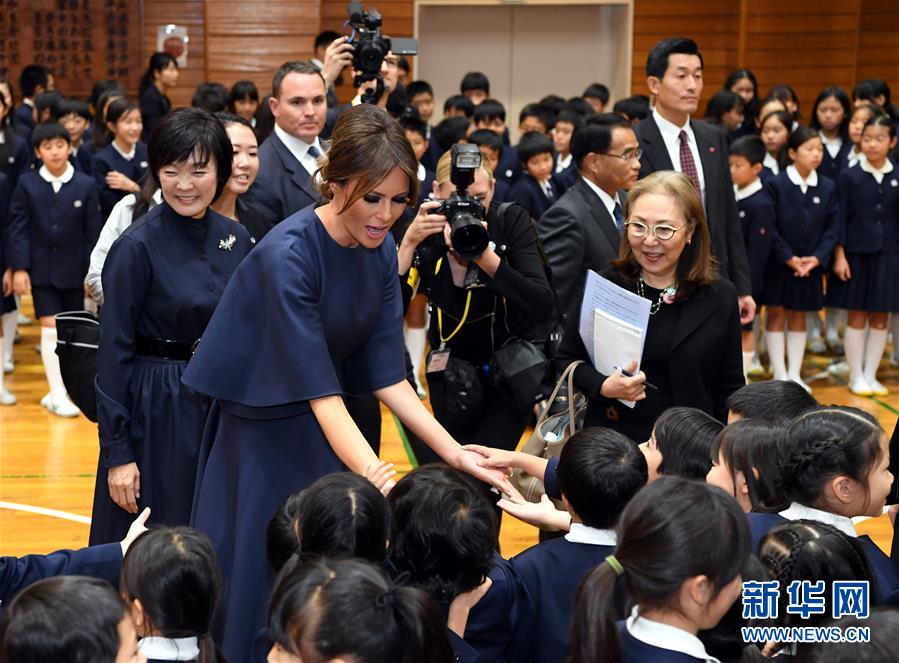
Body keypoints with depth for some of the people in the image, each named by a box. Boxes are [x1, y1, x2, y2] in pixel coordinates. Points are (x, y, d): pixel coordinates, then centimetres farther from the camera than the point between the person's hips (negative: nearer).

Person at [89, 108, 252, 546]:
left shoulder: (235, 239, 3)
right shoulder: (136, 246, -13)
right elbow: (113, 353, -12)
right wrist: (117, 453, -13)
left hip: (223, 409, 5)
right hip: (156, 414, -5)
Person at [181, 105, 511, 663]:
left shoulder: (381, 253, -4)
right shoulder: (287, 255, -25)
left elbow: (386, 375, -2)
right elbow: (321, 394, -28)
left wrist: (456, 454, -11)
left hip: (328, 439, 6)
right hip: (261, 443, -6)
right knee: (260, 594, 2)